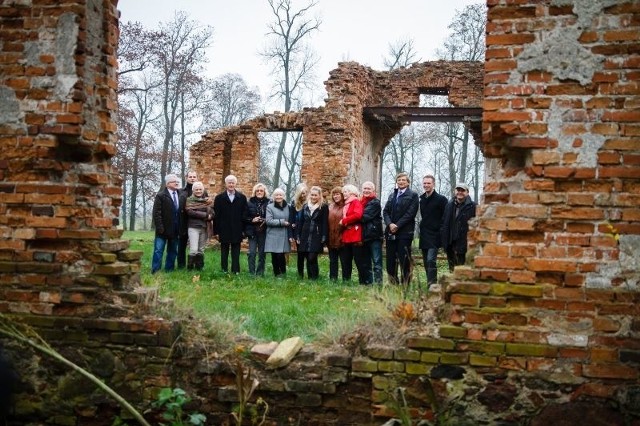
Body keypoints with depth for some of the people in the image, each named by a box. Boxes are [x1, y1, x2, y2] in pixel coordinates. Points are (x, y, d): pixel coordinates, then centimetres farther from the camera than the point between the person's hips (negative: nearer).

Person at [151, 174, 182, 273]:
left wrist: (180, 228, 4)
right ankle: (155, 271, -2)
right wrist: (159, 227, -16)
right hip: (164, 229, -5)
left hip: (175, 229, 5)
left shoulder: (180, 196, 11)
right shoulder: (161, 195, -3)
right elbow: (156, 213, -9)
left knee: (173, 251, 9)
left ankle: (169, 270, 17)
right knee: (158, 250, -4)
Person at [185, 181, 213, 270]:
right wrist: (205, 215, -12)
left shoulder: (207, 201, 13)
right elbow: (190, 212, -13)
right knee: (194, 249, -12)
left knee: (201, 250, 8)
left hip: (204, 228, 4)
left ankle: (199, 268, 16)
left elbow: (212, 214, 7)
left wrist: (209, 217, -16)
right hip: (193, 227, -4)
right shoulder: (189, 200, 2)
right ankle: (190, 268, 0)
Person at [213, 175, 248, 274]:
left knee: (236, 252, 4)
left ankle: (236, 270, 7)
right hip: (224, 230, 0)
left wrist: (243, 229, -2)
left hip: (237, 230, 0)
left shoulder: (242, 198, 4)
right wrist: (217, 231, -4)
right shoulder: (219, 198, 3)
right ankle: (224, 270, 14)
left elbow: (244, 214, 3)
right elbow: (216, 216, 0)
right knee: (224, 251, 8)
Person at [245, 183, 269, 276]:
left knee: (262, 253, 6)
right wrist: (252, 220, -10)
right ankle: (251, 273, 2)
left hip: (263, 232, 0)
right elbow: (244, 217, 6)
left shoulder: (268, 203, -1)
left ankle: (260, 273, 14)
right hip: (252, 231, 0)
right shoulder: (249, 203, 4)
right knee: (252, 253, -4)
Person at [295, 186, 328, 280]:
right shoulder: (305, 206, 13)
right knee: (308, 258, 5)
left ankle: (314, 277, -1)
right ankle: (309, 277, 12)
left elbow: (325, 223, -5)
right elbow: (300, 222, 13)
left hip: (316, 237, -4)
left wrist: (324, 238, -12)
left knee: (312, 258, -12)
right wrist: (298, 236, 8)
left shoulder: (323, 207, -1)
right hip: (305, 236, 4)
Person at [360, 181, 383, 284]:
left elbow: (366, 216, -15)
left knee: (377, 262, -8)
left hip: (374, 236, -7)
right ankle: (368, 283, 18)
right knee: (366, 263, 12)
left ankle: (378, 283, -10)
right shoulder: (361, 202, 16)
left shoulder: (375, 202, -5)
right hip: (364, 236, 7)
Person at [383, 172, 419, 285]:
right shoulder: (392, 195, 19)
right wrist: (390, 224, -8)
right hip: (391, 232, 5)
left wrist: (397, 225, -14)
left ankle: (405, 284, 0)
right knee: (390, 260, 4)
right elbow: (385, 211, 11)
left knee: (404, 260, -4)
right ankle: (393, 284, 12)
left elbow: (410, 213, -9)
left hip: (405, 232, -5)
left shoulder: (413, 195, 2)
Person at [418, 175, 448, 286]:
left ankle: (432, 285, -19)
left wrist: (440, 231, -11)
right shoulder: (422, 199, 15)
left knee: (431, 260, -18)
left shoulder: (441, 199, -5)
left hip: (434, 235, -7)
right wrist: (422, 229, 14)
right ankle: (431, 285, 16)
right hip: (424, 236, 7)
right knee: (426, 262, 9)